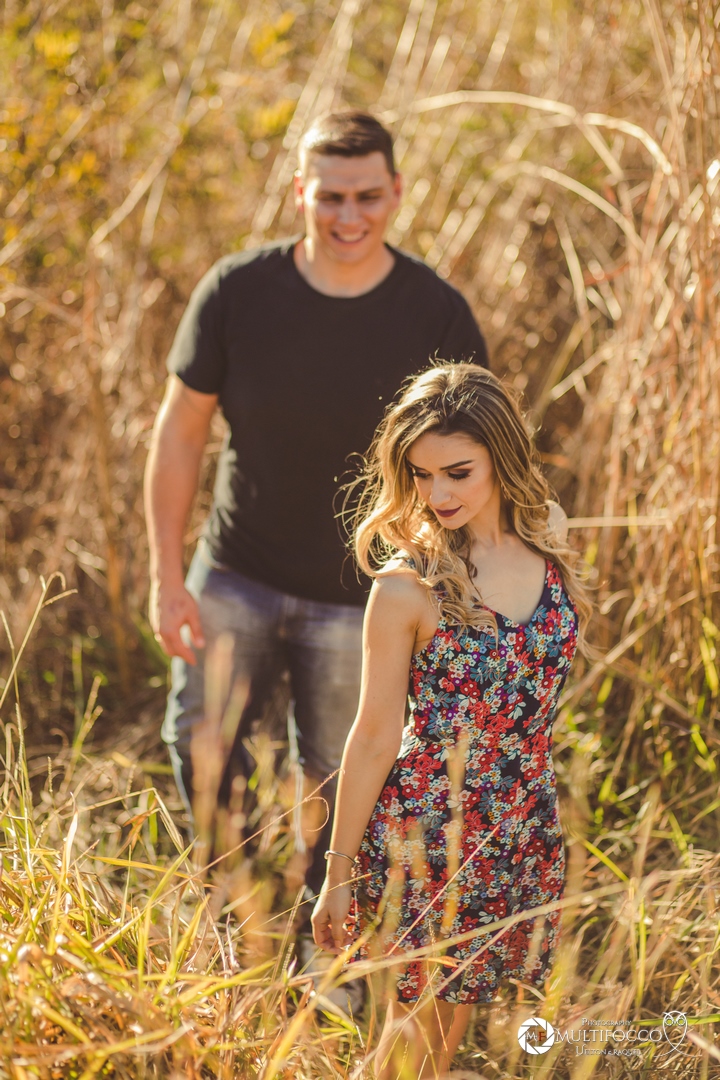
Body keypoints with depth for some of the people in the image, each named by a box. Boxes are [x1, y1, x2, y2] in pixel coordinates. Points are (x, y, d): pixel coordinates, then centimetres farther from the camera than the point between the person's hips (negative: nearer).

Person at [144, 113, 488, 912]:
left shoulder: (437, 317, -14)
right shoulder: (236, 291, -12)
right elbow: (179, 431, -4)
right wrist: (166, 576, -5)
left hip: (362, 598, -1)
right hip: (235, 575, 2)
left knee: (338, 785, 12)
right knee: (199, 743, 9)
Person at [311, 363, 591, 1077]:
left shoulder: (548, 532, -5)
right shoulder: (406, 586, -19)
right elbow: (375, 736, -11)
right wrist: (339, 872, -7)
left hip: (525, 824, 5)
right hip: (427, 827, -5)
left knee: (460, 999, 21)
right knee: (422, 1011, 10)